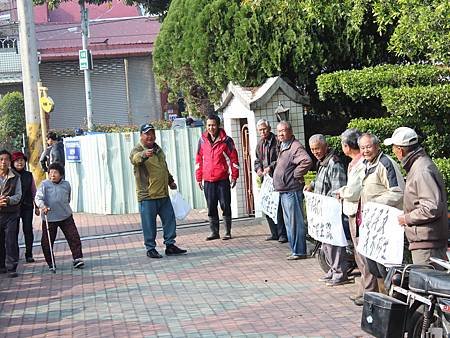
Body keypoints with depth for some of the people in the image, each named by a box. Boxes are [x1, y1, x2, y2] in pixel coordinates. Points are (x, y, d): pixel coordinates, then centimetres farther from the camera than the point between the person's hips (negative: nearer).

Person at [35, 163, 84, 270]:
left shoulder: (66, 185, 3)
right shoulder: (44, 185, -8)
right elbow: (38, 198, -17)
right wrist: (42, 206, -34)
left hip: (66, 217, 2)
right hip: (49, 218, -2)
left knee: (74, 237, -3)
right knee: (47, 241, 3)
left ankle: (77, 258, 6)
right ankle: (50, 263, 17)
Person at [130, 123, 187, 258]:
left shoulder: (158, 149, 16)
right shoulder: (137, 150, -9)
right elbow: (135, 158, -34)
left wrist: (170, 181, 29)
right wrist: (144, 154, -54)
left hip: (163, 194, 7)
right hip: (147, 196, -7)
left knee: (169, 220, 10)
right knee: (149, 224, -1)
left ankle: (170, 245, 19)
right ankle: (150, 249, 9)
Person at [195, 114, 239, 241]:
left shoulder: (226, 140, -3)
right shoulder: (202, 140, 7)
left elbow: (234, 158, 1)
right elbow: (199, 159, 12)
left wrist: (234, 176, -2)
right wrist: (199, 178, 10)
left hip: (223, 179, -3)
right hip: (208, 180, 3)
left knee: (225, 206, 0)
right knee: (211, 207, 7)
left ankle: (228, 232, 8)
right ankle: (214, 232, 15)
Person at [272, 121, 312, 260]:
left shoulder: (295, 147, -17)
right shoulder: (283, 147, 15)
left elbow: (307, 161, -33)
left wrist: (296, 175, -22)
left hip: (292, 191, -11)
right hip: (284, 191, 11)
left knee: (295, 222, -5)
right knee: (289, 222, 17)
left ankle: (299, 251, 1)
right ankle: (295, 249, 25)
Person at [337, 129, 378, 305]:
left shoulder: (363, 163, -20)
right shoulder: (354, 163, 12)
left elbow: (354, 191, -22)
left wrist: (342, 192, -4)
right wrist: (343, 191, 5)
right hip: (353, 212, 11)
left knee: (364, 254, -4)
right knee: (359, 253, 17)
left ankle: (368, 291, 2)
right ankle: (363, 289, 26)